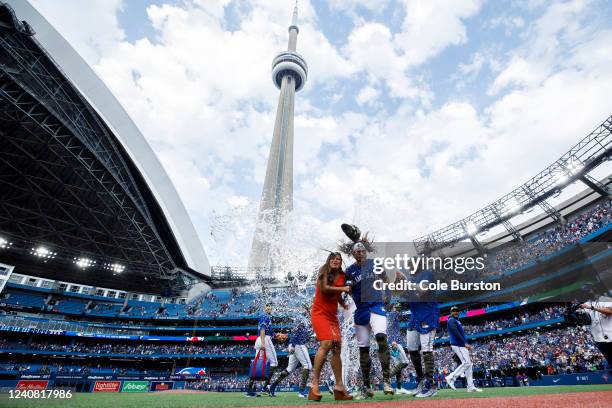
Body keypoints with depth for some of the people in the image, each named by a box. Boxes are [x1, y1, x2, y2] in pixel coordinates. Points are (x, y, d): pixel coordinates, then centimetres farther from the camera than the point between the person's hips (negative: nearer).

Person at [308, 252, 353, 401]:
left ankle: (339, 386, 17)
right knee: (326, 343, -21)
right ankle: (314, 384, -11)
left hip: (333, 315, 7)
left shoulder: (342, 276, 8)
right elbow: (323, 288, -21)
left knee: (337, 347, 7)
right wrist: (342, 288, -15)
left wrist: (343, 303, 7)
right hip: (320, 313, -7)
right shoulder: (324, 271, -8)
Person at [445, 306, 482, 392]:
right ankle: (451, 378, -13)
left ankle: (471, 387, 9)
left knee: (469, 364, 8)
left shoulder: (456, 321, 24)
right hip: (457, 345, -10)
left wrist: (466, 344, 13)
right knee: (466, 363, -17)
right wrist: (465, 343, -22)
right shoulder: (451, 320, -8)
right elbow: (456, 333, -18)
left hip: (462, 345, 10)